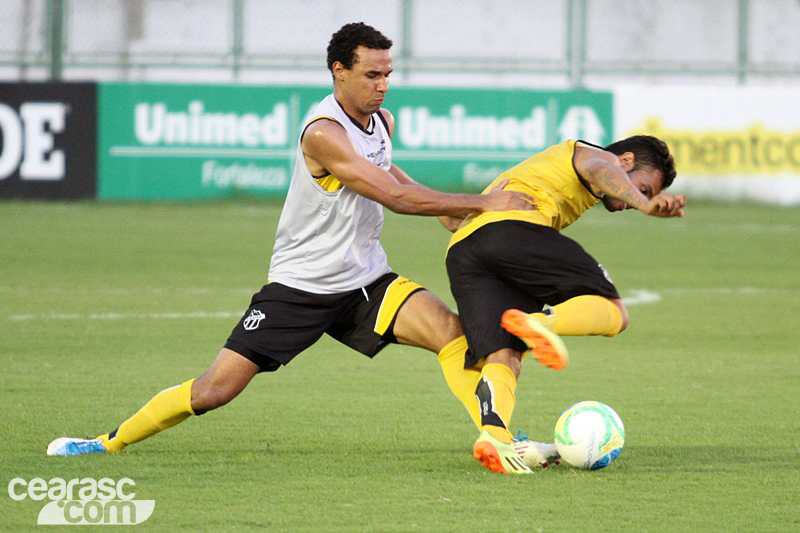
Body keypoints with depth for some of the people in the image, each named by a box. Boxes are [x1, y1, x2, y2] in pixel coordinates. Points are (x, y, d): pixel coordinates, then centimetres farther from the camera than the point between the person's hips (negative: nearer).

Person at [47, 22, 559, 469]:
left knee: (455, 333, -17)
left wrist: (450, 209, 17)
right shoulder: (324, 132, -22)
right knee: (215, 389, -7)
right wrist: (482, 203, -24)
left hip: (366, 281, 6)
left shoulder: (382, 121, 4)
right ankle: (109, 442, 8)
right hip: (301, 286, -6)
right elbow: (395, 197, -26)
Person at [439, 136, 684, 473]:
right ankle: (541, 322, -31)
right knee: (612, 312, -3)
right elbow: (599, 170, -9)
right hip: (515, 229, -7)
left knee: (502, 356, -4)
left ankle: (493, 432, -31)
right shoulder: (597, 156, 20)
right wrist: (644, 204, -23)